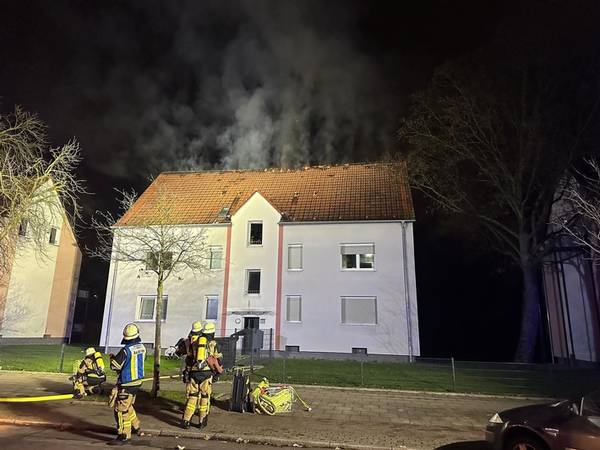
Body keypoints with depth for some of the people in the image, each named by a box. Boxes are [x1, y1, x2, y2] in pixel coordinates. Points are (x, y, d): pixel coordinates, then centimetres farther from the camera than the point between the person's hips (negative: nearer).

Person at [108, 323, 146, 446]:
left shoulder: (126, 350, -22)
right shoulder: (142, 347, 0)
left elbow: (115, 366, -16)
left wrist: (112, 357, 5)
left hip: (127, 384, -8)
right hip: (137, 381, 8)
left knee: (121, 409, 1)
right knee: (127, 406, 25)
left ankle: (125, 436, 5)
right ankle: (136, 427, 35)